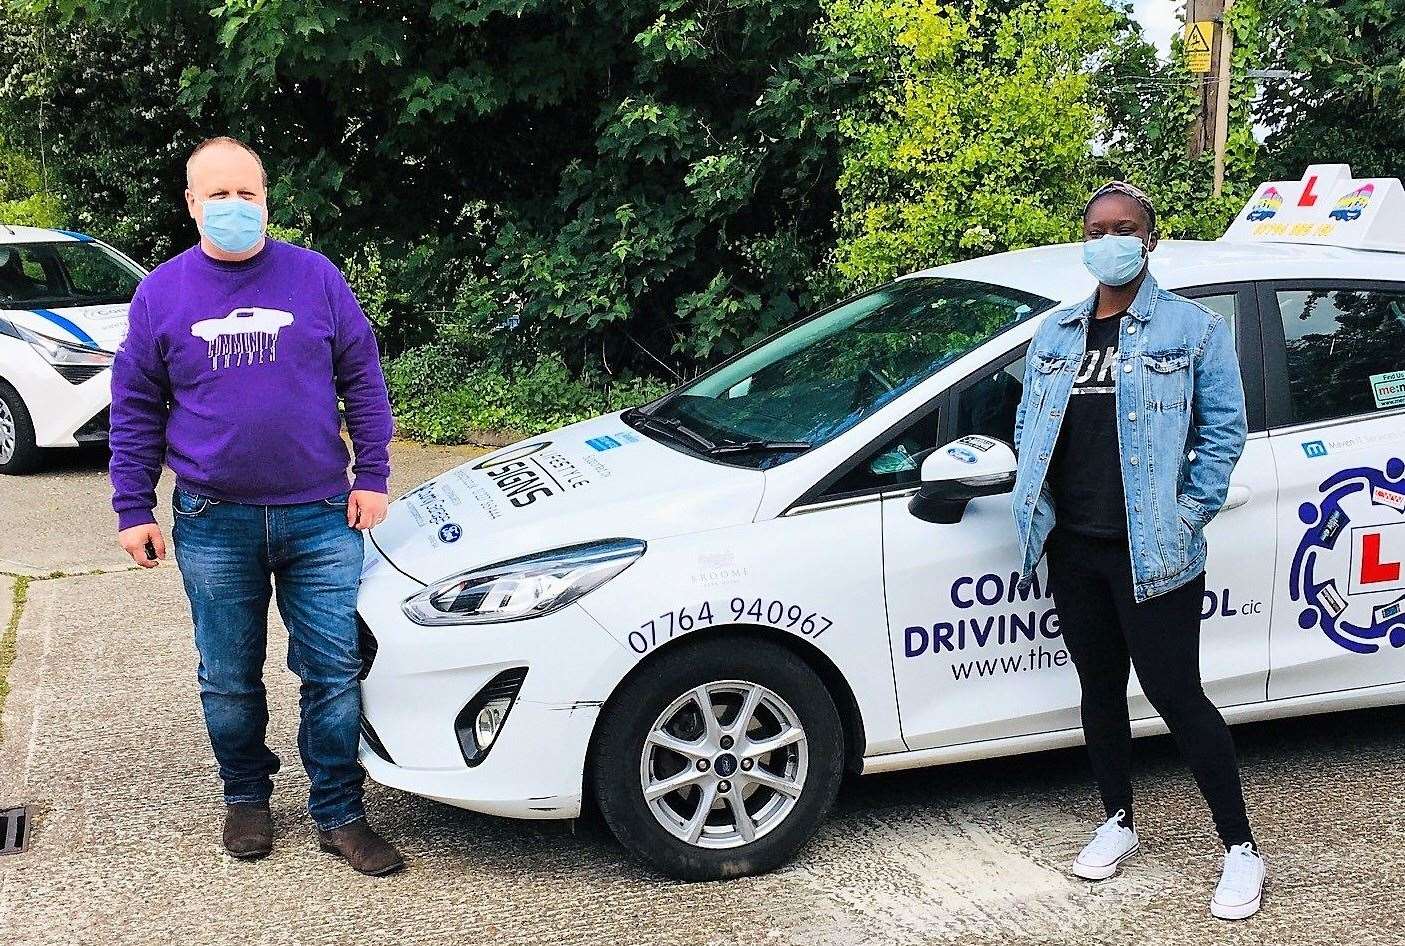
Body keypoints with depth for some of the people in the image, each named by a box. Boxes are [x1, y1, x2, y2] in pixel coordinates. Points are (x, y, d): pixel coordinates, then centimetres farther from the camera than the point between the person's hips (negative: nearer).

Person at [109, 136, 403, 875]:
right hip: (213, 524, 1)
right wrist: (133, 509, 3)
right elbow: (135, 410, 7)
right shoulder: (161, 293, 4)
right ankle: (245, 797, 31)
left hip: (320, 517, 0)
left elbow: (362, 379, 5)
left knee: (334, 671, 1)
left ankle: (339, 813, 14)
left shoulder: (315, 277, 2)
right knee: (230, 679, 11)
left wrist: (372, 475, 0)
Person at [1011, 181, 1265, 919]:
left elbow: (1223, 430, -3)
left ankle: (1240, 849, 9)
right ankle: (1118, 823, 32)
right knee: (1099, 687, 14)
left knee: (1174, 694, -4)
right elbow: (1028, 424, 17)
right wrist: (1038, 503, 5)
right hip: (1073, 550, 5)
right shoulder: (1054, 332, 12)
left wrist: (1188, 515, -9)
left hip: (1151, 553, -5)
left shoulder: (1193, 328, -1)